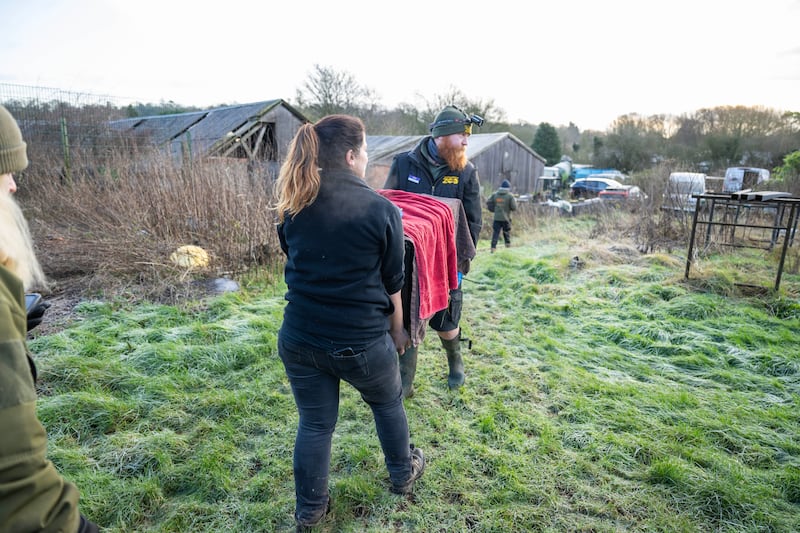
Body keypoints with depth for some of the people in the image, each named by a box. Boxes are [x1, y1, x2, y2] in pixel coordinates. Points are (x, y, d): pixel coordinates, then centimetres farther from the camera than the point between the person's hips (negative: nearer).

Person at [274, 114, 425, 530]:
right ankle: (403, 474, 46)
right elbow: (391, 283, -3)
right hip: (362, 341, -3)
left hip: (299, 338, 3)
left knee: (314, 423, 20)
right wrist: (397, 332, 11)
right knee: (387, 403, 25)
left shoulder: (292, 208, 0)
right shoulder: (381, 210, -11)